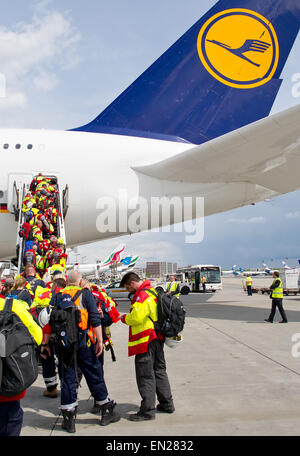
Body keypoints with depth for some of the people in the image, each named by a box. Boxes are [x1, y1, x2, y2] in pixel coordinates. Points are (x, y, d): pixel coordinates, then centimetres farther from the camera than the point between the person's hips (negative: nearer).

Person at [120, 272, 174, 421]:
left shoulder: (142, 295, -17)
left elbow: (136, 317, -26)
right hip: (157, 338, 10)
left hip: (146, 340, -10)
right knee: (159, 371, 18)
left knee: (145, 375, -3)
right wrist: (129, 317, 13)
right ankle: (167, 404, 28)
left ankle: (147, 410, 2)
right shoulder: (152, 291, 15)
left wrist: (124, 318, -7)